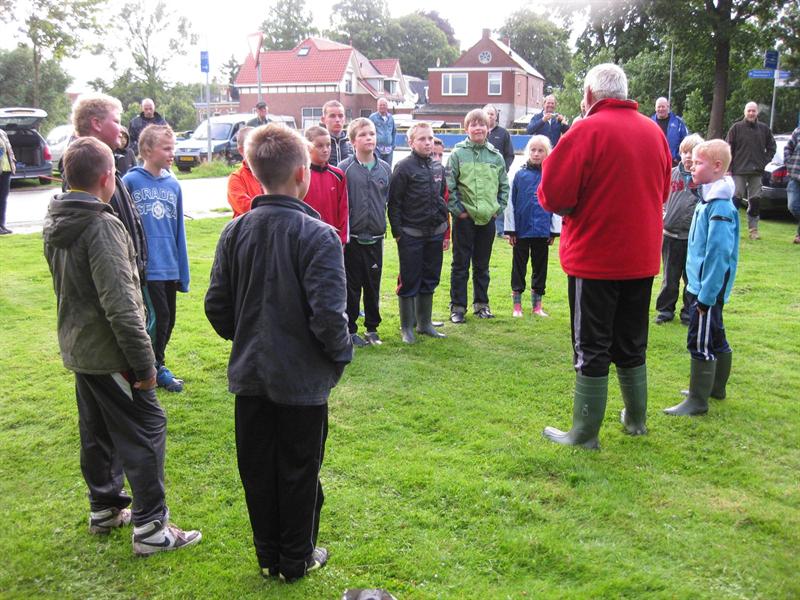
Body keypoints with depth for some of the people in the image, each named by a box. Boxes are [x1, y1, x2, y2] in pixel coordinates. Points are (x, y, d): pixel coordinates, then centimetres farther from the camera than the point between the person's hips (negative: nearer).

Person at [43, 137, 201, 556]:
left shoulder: (55, 225, 8)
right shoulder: (102, 227, -21)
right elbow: (120, 305, -25)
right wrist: (144, 362, -19)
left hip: (78, 348, 9)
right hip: (109, 353, -9)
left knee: (97, 433, 19)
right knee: (146, 431, -1)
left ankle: (104, 509, 33)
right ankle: (151, 528, 3)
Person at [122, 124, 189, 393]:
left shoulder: (173, 185, 8)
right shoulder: (130, 182, -7)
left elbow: (179, 231, 11)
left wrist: (183, 272, 10)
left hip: (170, 267, 5)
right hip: (145, 267, -5)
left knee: (167, 320, 13)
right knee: (159, 317, -5)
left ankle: (155, 367, 32)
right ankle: (155, 368, 16)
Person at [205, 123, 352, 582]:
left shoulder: (236, 232, -3)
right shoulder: (318, 235, -19)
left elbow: (217, 307, 1)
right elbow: (328, 315, -22)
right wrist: (341, 354, -3)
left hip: (250, 374, 5)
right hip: (302, 378, -4)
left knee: (258, 470, 17)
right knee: (299, 473, 13)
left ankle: (269, 555, 33)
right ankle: (296, 560, 28)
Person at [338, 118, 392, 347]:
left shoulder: (385, 169, 6)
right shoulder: (344, 168, -5)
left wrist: (383, 223, 8)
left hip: (375, 237, 3)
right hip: (352, 236, -3)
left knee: (373, 285, 11)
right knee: (352, 286, 5)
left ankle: (372, 328, 23)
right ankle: (350, 330, 15)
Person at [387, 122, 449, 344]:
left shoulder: (438, 167, 10)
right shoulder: (404, 167, -8)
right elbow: (394, 202, -9)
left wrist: (444, 231, 14)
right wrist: (397, 232, -12)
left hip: (434, 234, 6)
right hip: (411, 235, -6)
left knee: (429, 280, 12)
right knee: (409, 282, 1)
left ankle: (425, 323, 25)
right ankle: (407, 327, 12)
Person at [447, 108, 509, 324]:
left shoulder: (495, 156, 6)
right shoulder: (458, 154, -3)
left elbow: (504, 185, 12)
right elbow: (449, 185, -6)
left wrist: (499, 207, 2)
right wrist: (457, 209, -11)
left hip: (488, 217, 3)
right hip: (464, 217, -3)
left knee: (482, 265, 13)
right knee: (460, 264, 3)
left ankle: (481, 303, 25)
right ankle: (457, 307, 10)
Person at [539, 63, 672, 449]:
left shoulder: (587, 131, -14)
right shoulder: (654, 131, 5)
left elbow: (553, 195, -17)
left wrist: (566, 208, 4)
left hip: (595, 258, -6)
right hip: (641, 257, 6)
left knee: (591, 348, 3)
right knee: (632, 344, 19)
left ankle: (585, 434, 11)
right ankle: (636, 419, 32)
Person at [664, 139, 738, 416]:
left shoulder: (720, 207, -20)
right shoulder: (709, 200, 9)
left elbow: (719, 254, -24)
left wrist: (706, 295, -23)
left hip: (709, 288, -10)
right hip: (703, 286, 10)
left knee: (701, 342, -3)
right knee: (716, 339, 20)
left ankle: (697, 401, 5)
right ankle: (715, 387, 35)